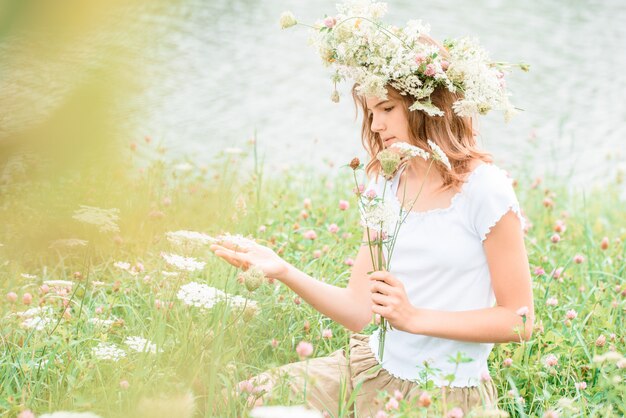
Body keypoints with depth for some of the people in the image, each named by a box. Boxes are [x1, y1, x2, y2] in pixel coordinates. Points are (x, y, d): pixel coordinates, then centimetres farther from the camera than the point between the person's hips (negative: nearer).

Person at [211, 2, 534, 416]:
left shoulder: (483, 188, -12)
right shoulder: (387, 187, 7)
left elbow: (519, 321, -11)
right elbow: (361, 311, 3)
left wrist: (416, 317, -19)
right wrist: (284, 271, -10)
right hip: (371, 367, 6)